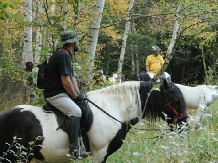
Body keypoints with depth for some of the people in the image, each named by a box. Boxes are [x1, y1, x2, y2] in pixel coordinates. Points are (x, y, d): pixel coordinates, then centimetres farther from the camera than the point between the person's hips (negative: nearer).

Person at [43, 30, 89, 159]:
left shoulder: (66, 55, 18)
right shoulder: (63, 56, -17)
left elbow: (72, 78, 18)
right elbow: (66, 81, -21)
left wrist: (78, 94, 5)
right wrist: (76, 96, -9)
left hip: (61, 93, 11)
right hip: (55, 94, -11)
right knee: (75, 111, -29)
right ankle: (74, 149, -34)